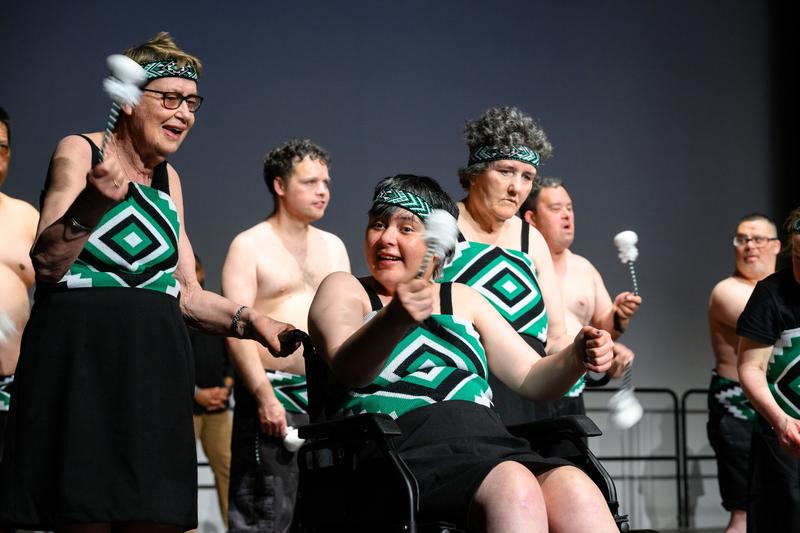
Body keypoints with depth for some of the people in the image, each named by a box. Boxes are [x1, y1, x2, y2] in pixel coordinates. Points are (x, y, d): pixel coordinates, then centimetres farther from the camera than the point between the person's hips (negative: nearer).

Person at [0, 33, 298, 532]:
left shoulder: (168, 179, 19)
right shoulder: (79, 153, 0)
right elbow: (47, 263, -12)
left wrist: (249, 319, 7)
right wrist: (91, 204, -27)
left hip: (156, 369, 6)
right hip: (83, 360, -6)